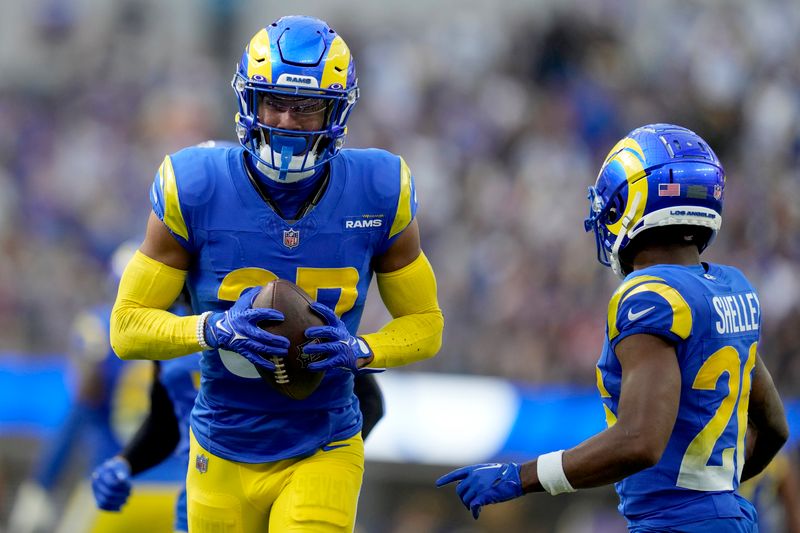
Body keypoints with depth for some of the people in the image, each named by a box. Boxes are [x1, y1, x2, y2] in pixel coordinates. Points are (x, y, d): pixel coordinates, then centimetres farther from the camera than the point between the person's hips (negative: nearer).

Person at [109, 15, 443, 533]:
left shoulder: (376, 195, -9)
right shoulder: (195, 191, -13)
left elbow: (425, 324, 3)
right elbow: (127, 326, -8)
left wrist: (359, 351, -17)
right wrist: (214, 329, -26)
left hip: (323, 455, -1)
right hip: (224, 458, 1)